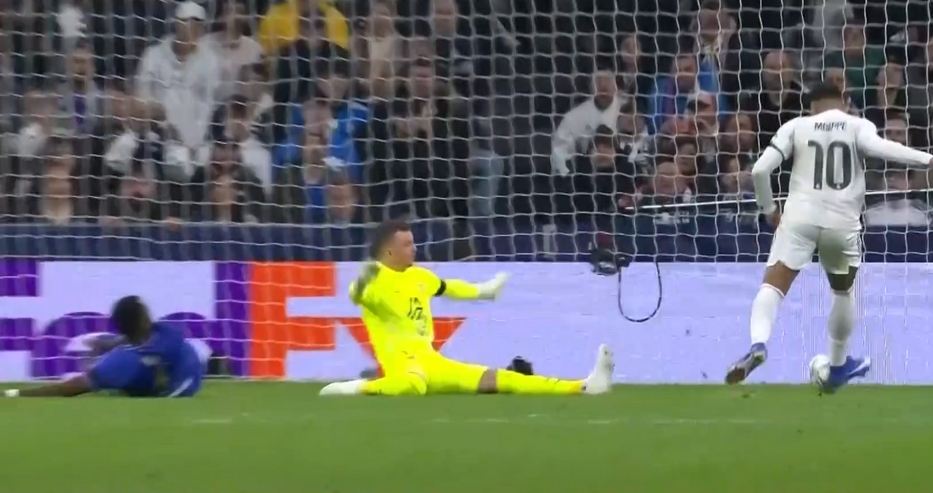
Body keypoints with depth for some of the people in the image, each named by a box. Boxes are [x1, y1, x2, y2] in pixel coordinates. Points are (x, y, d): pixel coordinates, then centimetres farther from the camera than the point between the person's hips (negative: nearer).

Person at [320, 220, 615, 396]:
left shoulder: (417, 275, 17)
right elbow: (357, 295, -34)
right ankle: (357, 389, -25)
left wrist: (481, 291, 57)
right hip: (403, 362, -8)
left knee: (494, 380, 4)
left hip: (433, 362, 8)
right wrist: (362, 283, -59)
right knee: (412, 385, -46)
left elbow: (445, 287, 39)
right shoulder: (377, 279, -10)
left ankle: (582, 387, 1)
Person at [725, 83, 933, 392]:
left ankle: (758, 344, -36)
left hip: (800, 217, -1)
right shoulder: (858, 126, 7)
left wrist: (769, 209, 19)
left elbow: (760, 170, 4)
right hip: (842, 223, 1)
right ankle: (838, 367, 38)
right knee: (843, 292, 25)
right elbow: (876, 147, -17)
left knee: (773, 287, -7)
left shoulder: (796, 127, 12)